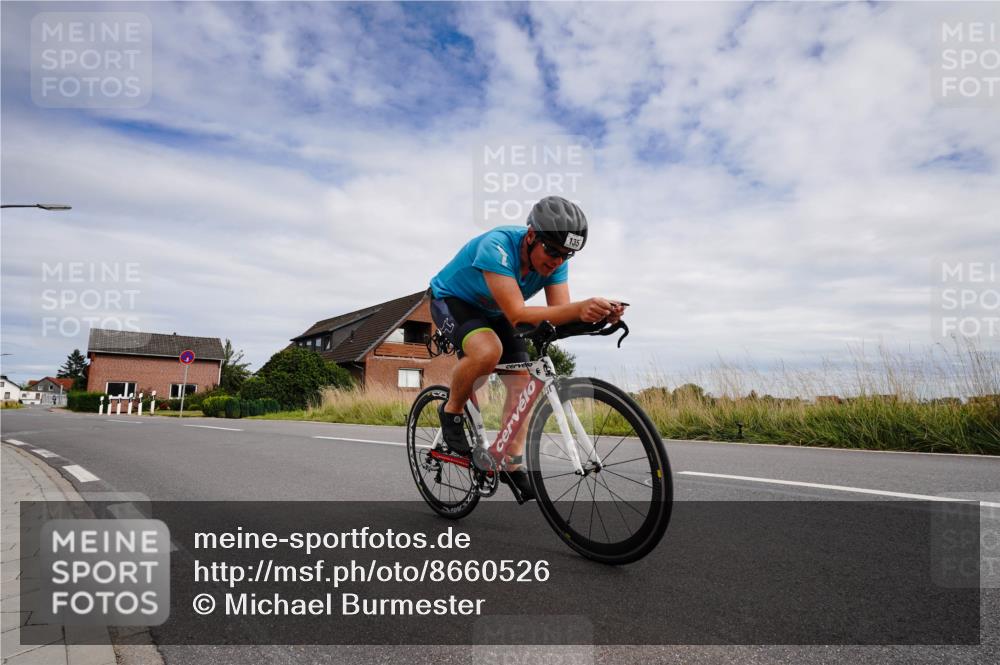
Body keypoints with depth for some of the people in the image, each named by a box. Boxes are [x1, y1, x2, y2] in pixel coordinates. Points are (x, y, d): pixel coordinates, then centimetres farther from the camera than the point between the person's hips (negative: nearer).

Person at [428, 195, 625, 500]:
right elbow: (517, 315, -44)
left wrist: (597, 313, -43)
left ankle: (512, 465, 4)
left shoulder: (555, 260, -17)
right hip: (451, 300, -6)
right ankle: (452, 411, -9)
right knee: (488, 351, -36)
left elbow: (560, 313, -22)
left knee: (522, 383, -7)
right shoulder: (497, 247, -37)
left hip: (492, 312, 6)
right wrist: (580, 307, -56)